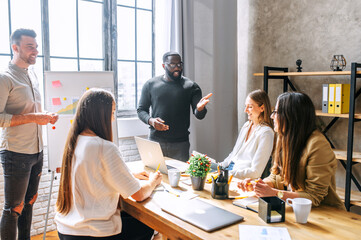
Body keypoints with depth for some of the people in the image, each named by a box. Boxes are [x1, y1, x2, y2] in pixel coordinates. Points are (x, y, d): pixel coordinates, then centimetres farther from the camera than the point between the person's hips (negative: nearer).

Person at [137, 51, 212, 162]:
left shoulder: (191, 86, 4)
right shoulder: (150, 84, 6)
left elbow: (199, 115, -1)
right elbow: (141, 110, 9)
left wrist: (200, 108, -25)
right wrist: (150, 120, -12)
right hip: (155, 141, 0)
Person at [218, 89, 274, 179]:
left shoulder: (266, 133, -15)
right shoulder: (247, 125, 11)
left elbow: (256, 172, -19)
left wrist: (229, 173, -21)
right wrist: (222, 165, 6)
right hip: (231, 167, 8)